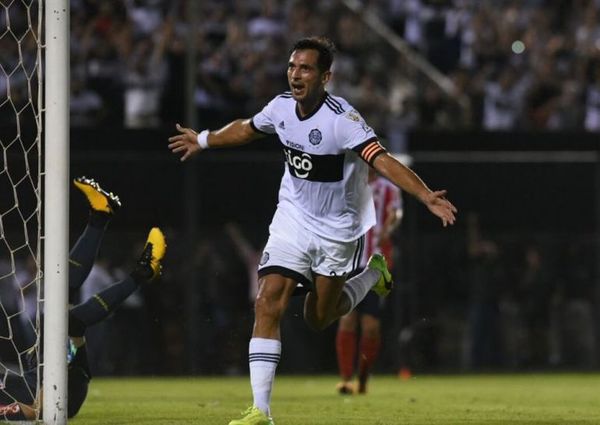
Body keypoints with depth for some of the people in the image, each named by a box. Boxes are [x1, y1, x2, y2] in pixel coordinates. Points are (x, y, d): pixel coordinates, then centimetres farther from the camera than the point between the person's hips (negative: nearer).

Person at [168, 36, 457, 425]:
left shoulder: (342, 119, -26)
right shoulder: (282, 106, -8)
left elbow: (383, 161, -37)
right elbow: (247, 129, 15)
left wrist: (428, 197, -51)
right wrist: (203, 141, 31)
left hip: (338, 229, -4)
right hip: (293, 218, 4)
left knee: (318, 319, 7)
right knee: (269, 304, -13)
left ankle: (373, 273, 37)